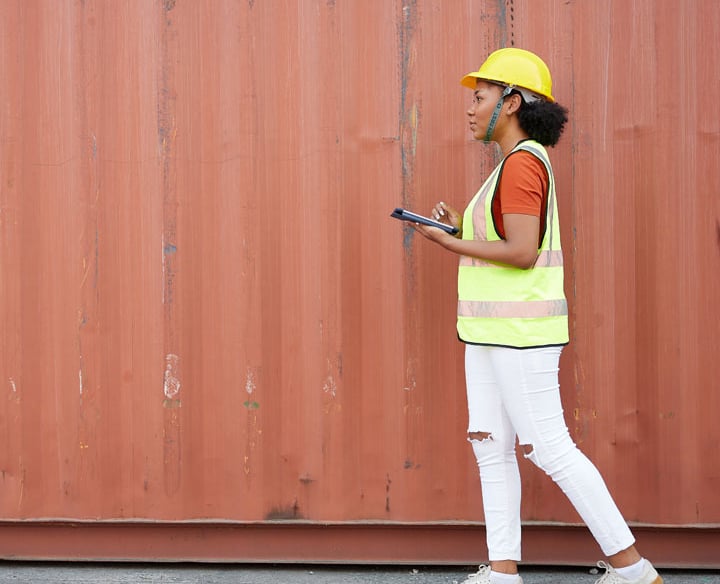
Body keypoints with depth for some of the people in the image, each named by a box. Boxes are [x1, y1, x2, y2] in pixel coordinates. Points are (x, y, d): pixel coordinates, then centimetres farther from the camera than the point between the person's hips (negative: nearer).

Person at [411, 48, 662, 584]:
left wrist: (452, 244, -13)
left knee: (550, 449, -7)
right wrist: (462, 228, 7)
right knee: (491, 446, 8)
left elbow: (523, 253, -21)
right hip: (493, 330, 10)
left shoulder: (523, 163, -14)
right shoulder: (517, 166, 17)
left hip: (521, 330, -10)